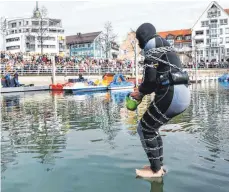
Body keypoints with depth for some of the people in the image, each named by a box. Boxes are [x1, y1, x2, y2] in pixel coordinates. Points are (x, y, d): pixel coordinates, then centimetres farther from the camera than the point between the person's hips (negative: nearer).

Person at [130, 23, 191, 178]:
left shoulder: (153, 49, -4)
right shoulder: (165, 49, 25)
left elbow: (150, 78, -13)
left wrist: (141, 92, 5)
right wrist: (142, 91, 15)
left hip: (171, 95, -9)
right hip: (183, 95, 9)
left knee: (144, 129, 4)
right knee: (151, 128, 21)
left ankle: (156, 170, 10)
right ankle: (159, 166, 26)